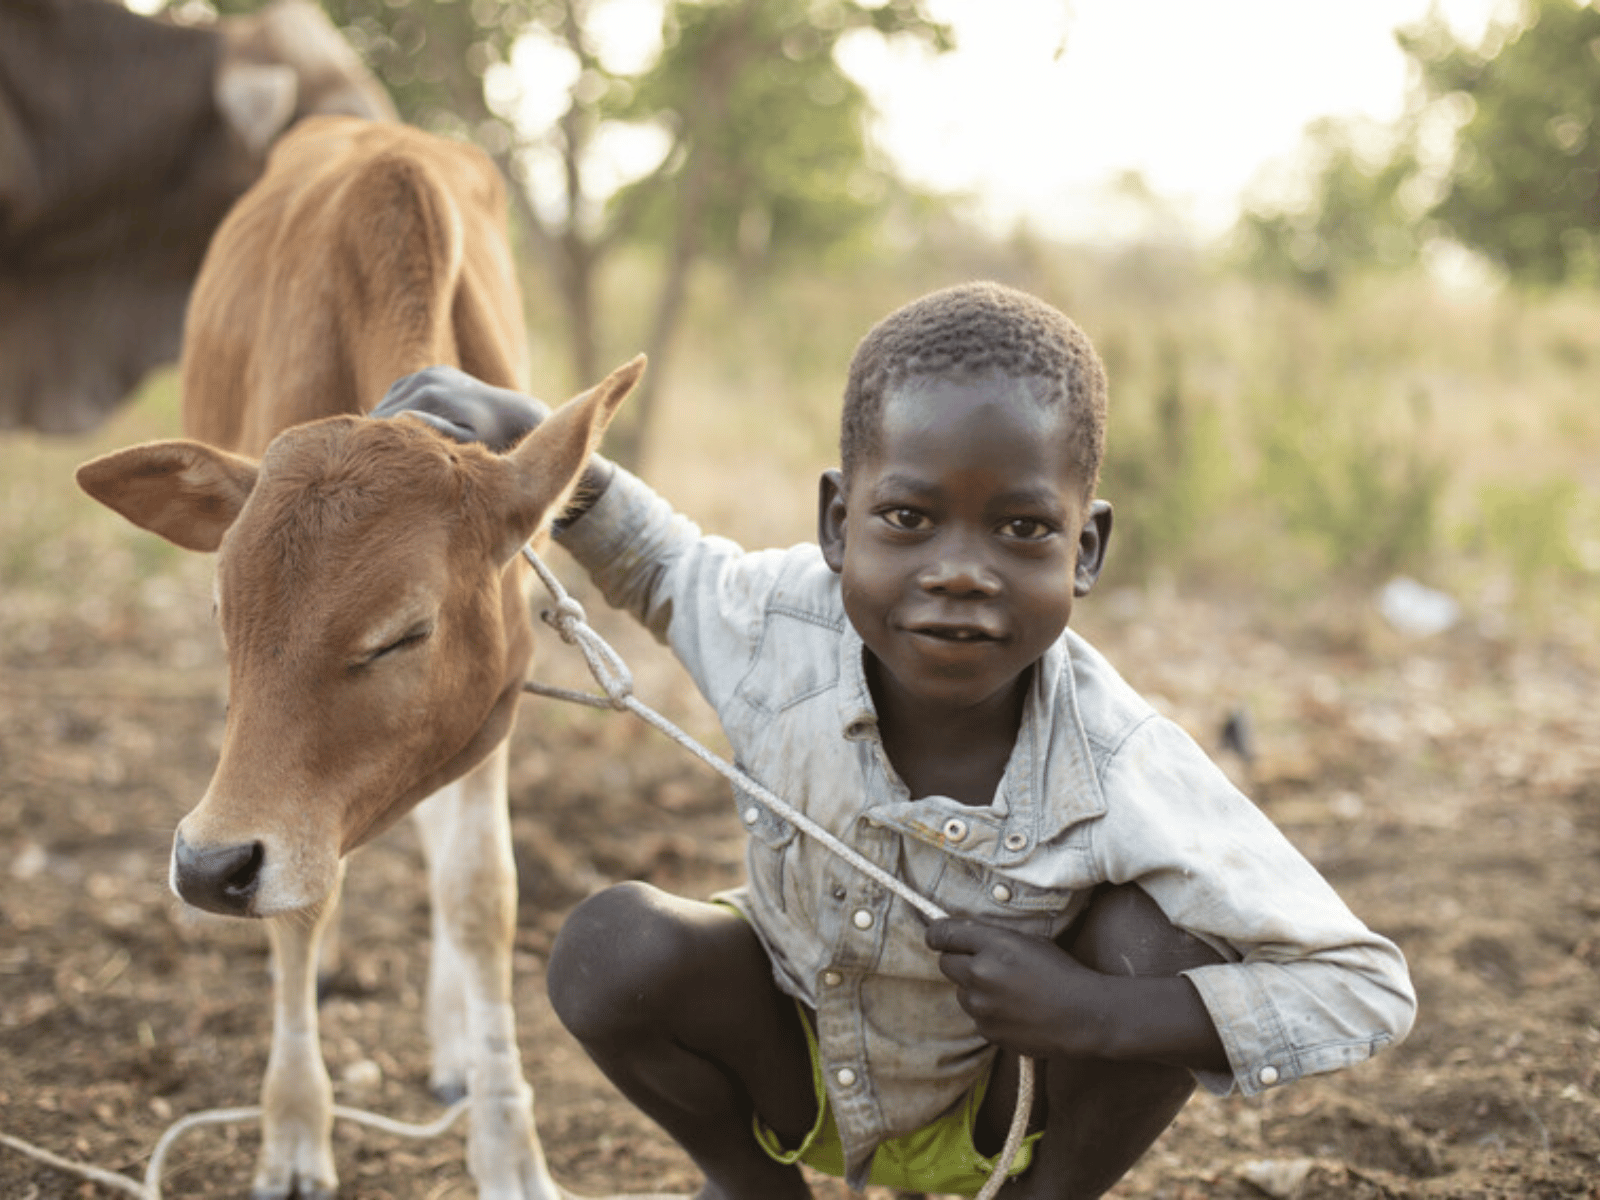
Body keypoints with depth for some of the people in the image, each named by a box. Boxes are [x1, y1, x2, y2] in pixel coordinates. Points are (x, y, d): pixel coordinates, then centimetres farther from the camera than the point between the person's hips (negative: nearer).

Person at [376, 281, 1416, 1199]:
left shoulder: (1123, 775, -36)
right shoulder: (783, 628, -28)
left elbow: (1373, 989, -31)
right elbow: (656, 562, -2)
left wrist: (1091, 1014, -40)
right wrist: (513, 429, -19)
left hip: (999, 1115, -2)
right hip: (797, 1076, 2)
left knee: (1155, 936, -30)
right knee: (611, 949, -26)